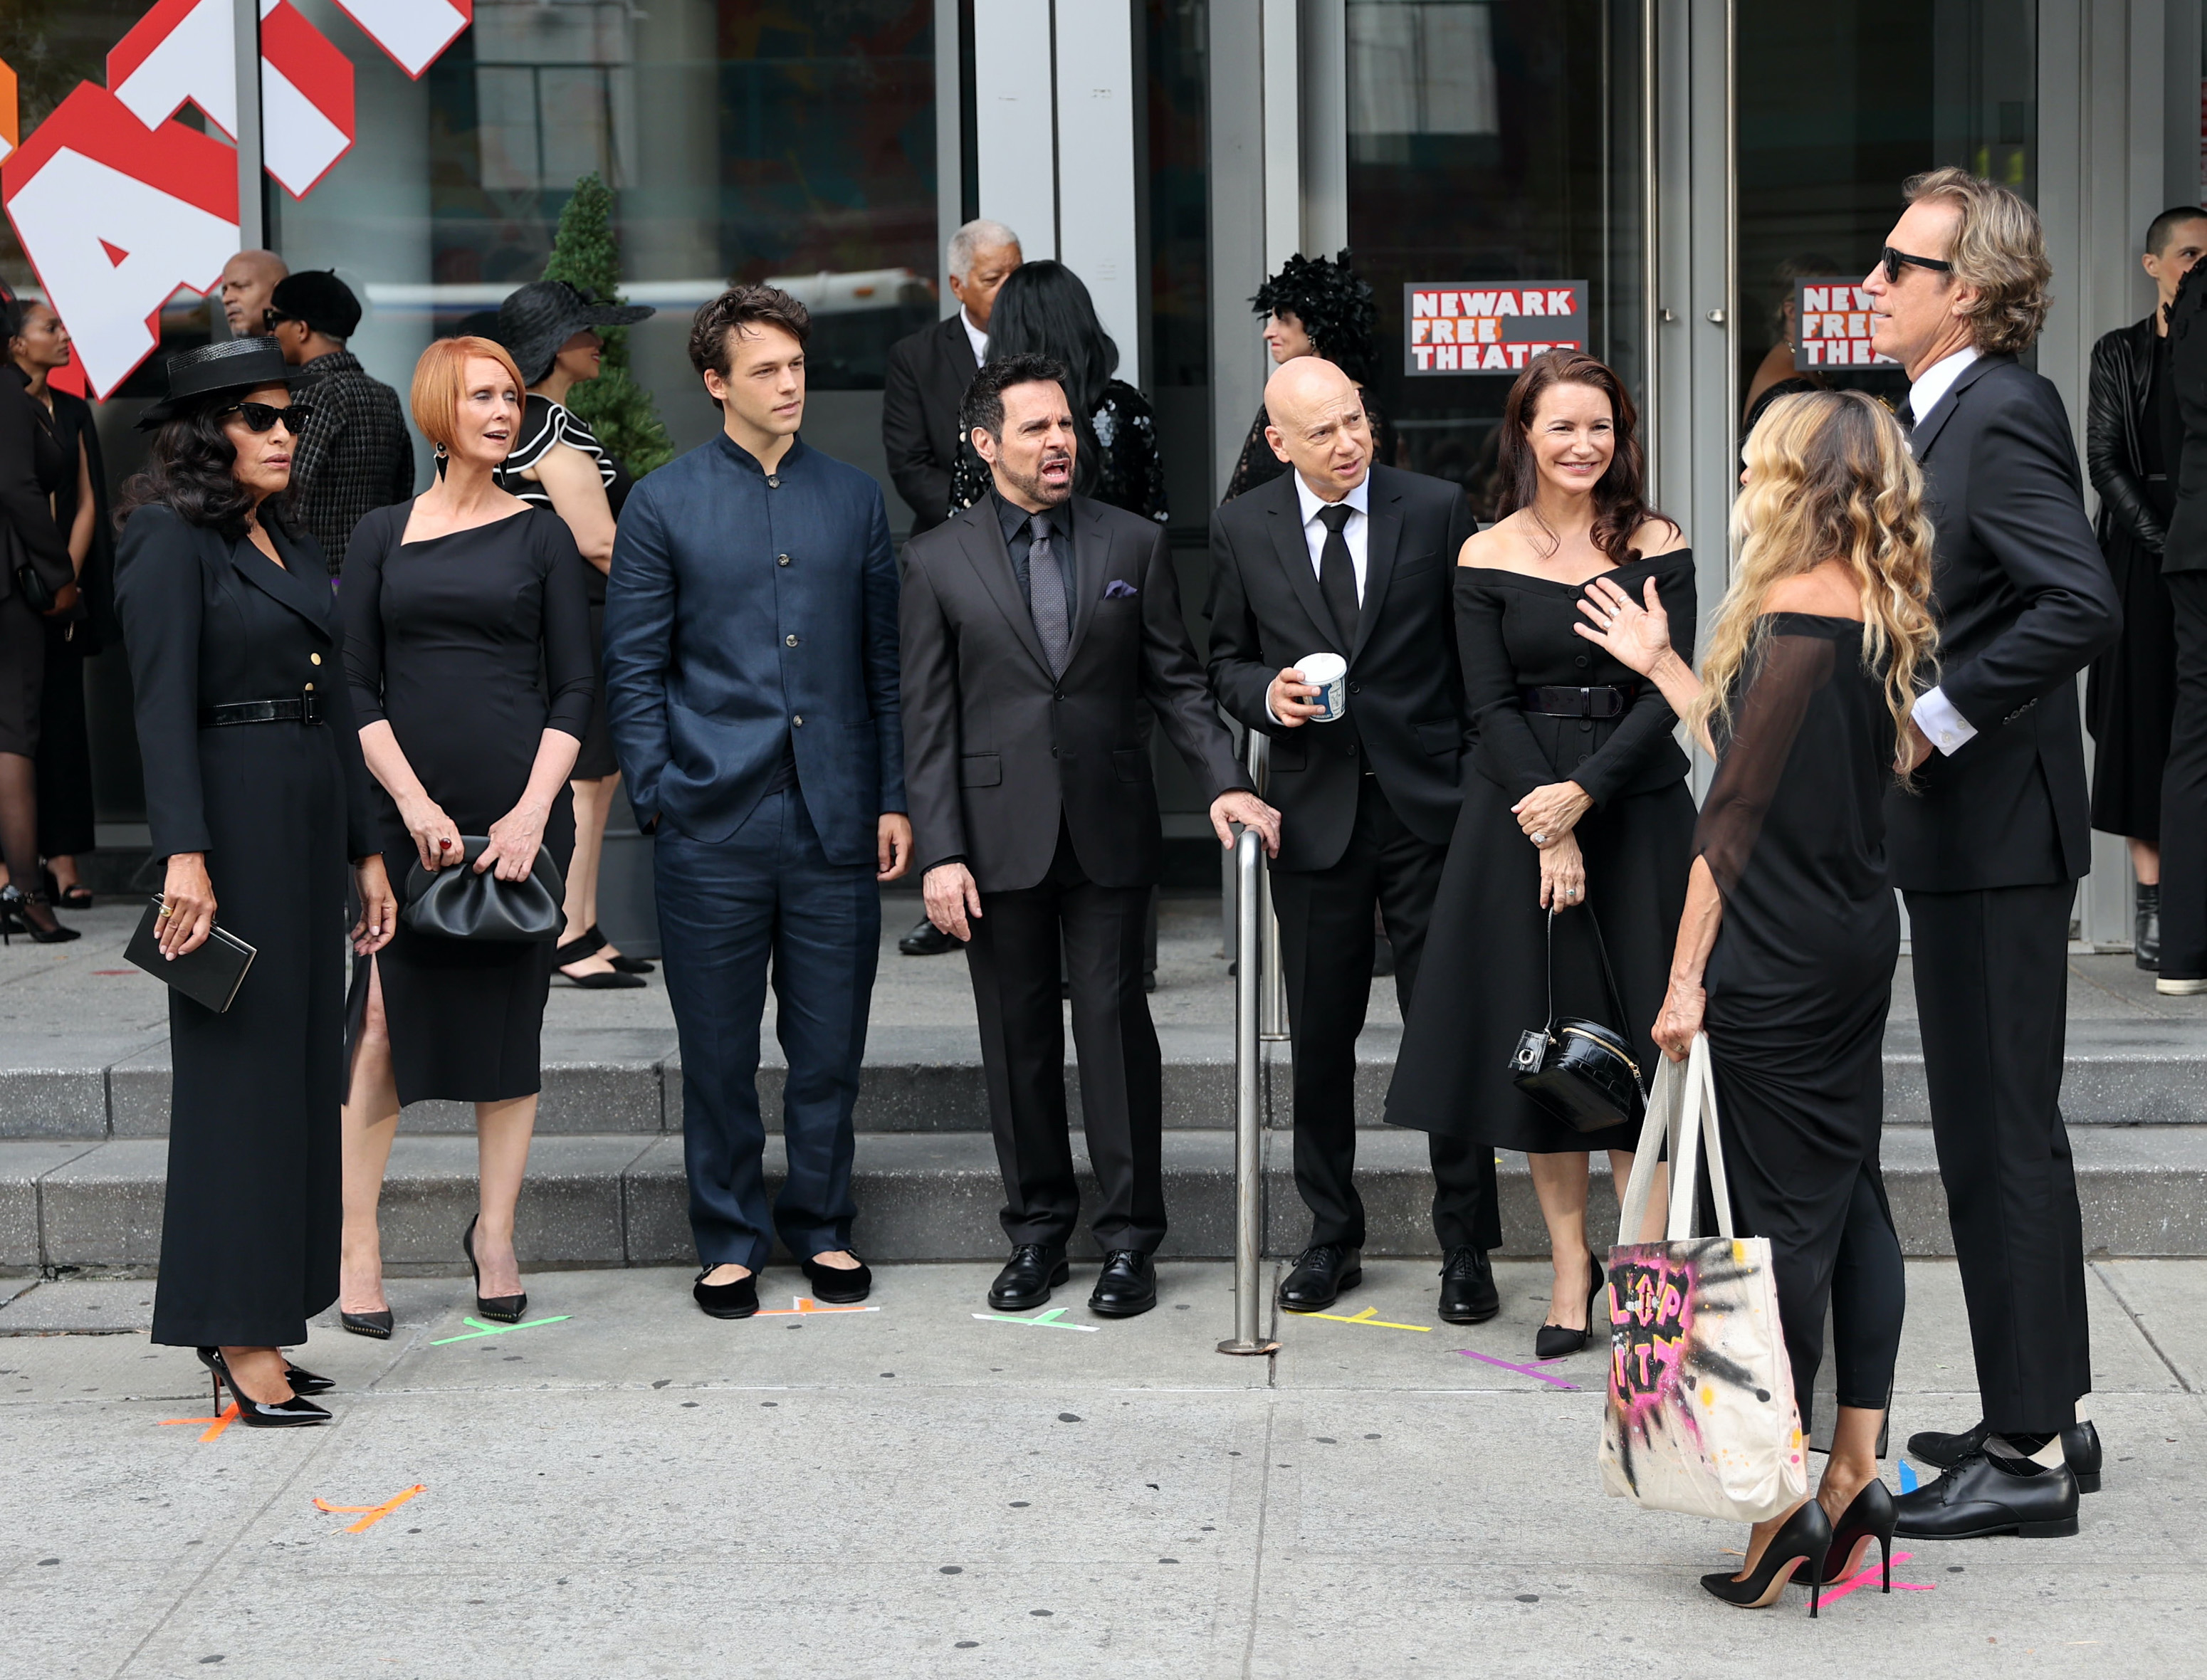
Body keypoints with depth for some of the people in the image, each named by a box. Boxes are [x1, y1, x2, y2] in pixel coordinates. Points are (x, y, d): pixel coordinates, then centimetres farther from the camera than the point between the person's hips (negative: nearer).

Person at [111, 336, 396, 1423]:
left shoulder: (292, 547, 17)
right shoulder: (171, 541, -7)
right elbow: (163, 707, -15)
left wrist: (366, 851, 17)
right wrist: (184, 855, -24)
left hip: (312, 817, 8)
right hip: (232, 819, -8)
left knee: (304, 1073, 9)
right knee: (239, 1074, -5)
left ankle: (251, 1322, 16)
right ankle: (241, 1340, -1)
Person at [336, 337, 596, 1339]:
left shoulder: (539, 537, 7)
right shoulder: (383, 536, 8)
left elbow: (574, 690, 3)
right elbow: (356, 688, 3)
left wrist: (533, 810, -9)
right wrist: (415, 805, -9)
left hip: (520, 813, 0)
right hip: (406, 814, 0)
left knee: (509, 1026, 5)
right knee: (383, 1029, -5)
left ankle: (494, 1235, 16)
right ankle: (357, 1249, 4)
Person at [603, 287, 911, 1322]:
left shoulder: (854, 499, 10)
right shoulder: (664, 505, 2)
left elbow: (886, 660, 12)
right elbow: (633, 669, 3)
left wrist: (894, 798, 5)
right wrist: (655, 800, -5)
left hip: (834, 818, 2)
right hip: (714, 823, -2)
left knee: (830, 1043, 7)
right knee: (718, 1049, 5)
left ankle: (824, 1228, 22)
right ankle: (730, 1242, 18)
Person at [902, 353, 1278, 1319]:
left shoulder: (1134, 545, 6)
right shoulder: (938, 561, 3)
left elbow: (1176, 683, 6)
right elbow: (927, 720, 1)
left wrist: (1224, 780, -9)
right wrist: (940, 852, -6)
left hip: (1109, 831, 0)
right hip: (999, 833, 0)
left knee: (1115, 1027, 0)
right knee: (1017, 1039, 7)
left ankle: (1129, 1238, 9)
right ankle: (1037, 1232, 19)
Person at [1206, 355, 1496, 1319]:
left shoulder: (1437, 510, 0)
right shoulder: (1241, 529, 4)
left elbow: (1475, 658, 3)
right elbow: (1227, 662, 13)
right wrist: (1269, 694, -10)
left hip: (1427, 805, -2)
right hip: (1313, 808, 2)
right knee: (1321, 1036, 9)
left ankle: (1466, 1246, 11)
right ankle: (1331, 1238, 24)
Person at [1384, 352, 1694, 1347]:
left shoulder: (1657, 547, 2)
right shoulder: (1486, 558, 1)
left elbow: (1668, 693, -4)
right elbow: (1490, 704, -3)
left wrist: (1583, 792, -16)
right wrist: (1550, 834, -12)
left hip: (1638, 805, 0)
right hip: (1519, 808, 0)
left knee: (1639, 1037, -1)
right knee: (1541, 1038, 2)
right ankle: (1570, 1266, 11)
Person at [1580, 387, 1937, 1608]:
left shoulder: (1797, 615, -17)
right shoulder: (1880, 616, 10)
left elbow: (1740, 803, -17)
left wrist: (1688, 973, -15)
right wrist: (1663, 665, 24)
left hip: (1778, 960, -9)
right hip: (1856, 945, 9)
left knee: (1781, 1218, -5)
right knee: (1850, 1199, 11)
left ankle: (1786, 1503, 0)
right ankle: (1855, 1476, 16)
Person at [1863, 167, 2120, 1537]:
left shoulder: (2005, 414, -16)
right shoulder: (1953, 414, 15)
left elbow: (2083, 606, -28)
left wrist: (1938, 718, -22)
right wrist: (1918, 714, 10)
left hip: (1995, 832, -10)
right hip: (1967, 829, 10)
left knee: (2001, 1136, -4)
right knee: (2001, 1129, 16)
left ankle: (2029, 1456, 3)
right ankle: (2049, 1413, 27)